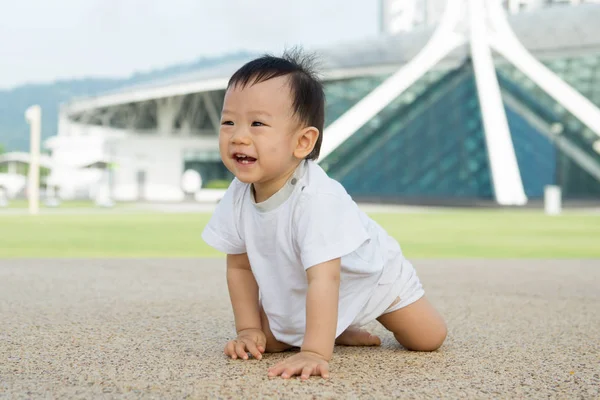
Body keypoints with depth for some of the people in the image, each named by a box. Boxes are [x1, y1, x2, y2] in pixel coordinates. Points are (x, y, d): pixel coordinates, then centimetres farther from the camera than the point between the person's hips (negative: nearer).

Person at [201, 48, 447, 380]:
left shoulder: (317, 199, -44)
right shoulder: (237, 197, -24)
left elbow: (324, 279, -49)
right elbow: (240, 267, -9)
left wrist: (315, 353, -54)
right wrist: (248, 329, -12)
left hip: (371, 275, -4)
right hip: (296, 290, 4)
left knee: (427, 340, -1)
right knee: (269, 341, -7)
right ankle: (337, 329, 19)